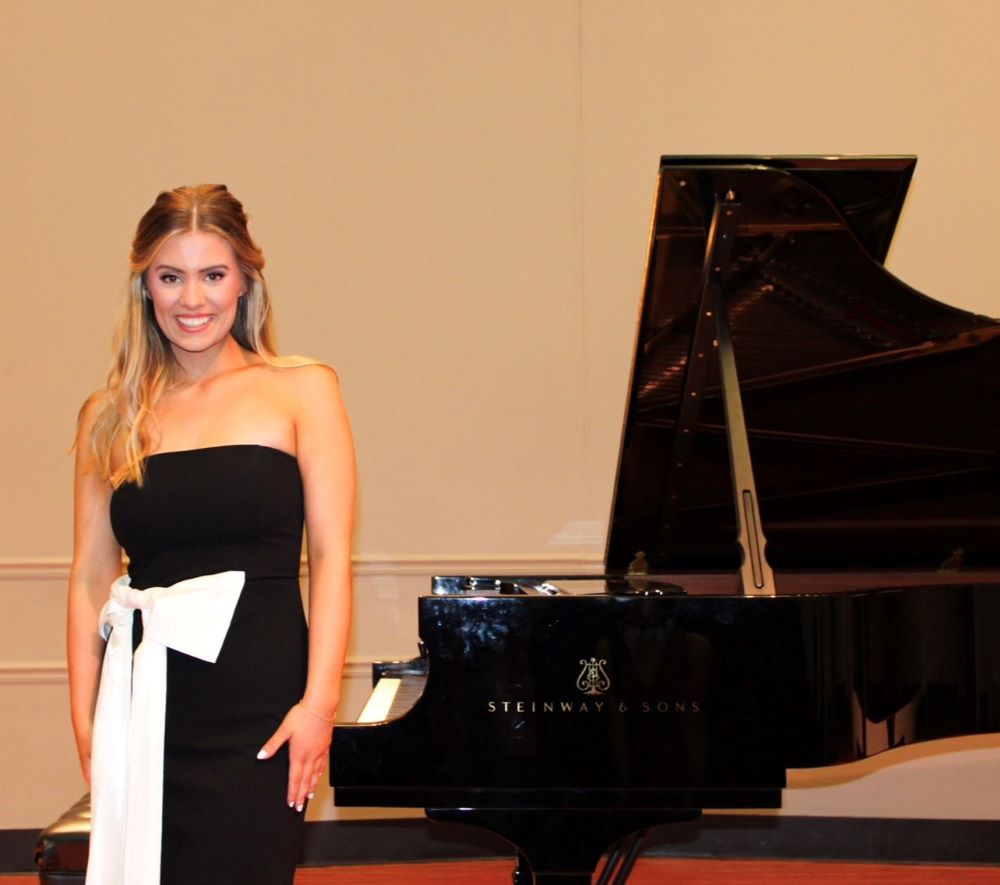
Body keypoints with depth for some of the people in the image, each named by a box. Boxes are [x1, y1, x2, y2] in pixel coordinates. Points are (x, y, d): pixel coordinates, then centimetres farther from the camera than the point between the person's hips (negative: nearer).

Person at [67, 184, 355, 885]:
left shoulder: (300, 392, 3)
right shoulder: (111, 417, 11)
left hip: (257, 706, -3)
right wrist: (86, 720, 0)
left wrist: (319, 701, -11)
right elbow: (92, 576, 7)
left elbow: (331, 557, -3)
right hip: (146, 706, 3)